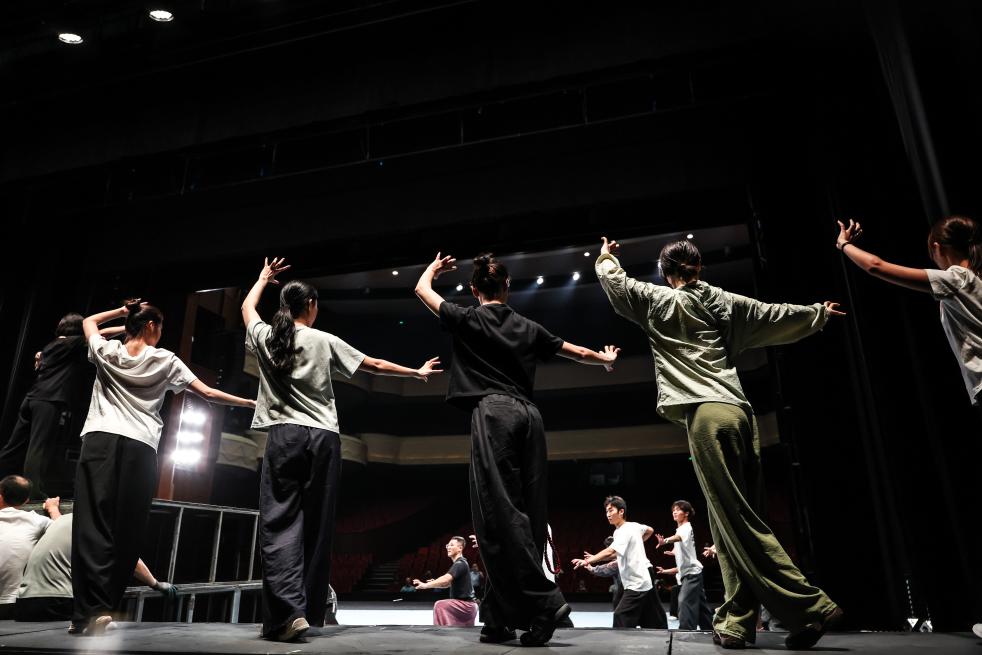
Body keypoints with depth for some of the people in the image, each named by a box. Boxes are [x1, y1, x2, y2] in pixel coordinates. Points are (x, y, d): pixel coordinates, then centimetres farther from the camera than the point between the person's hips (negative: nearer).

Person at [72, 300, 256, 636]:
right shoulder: (165, 360, 8)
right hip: (140, 448, -1)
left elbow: (88, 321, 36)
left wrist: (122, 310, 32)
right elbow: (208, 393, 6)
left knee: (93, 523, -5)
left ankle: (91, 610, -14)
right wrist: (252, 403, 13)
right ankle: (104, 608, 1)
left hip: (100, 440, 2)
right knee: (126, 531, 2)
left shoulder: (106, 352, 13)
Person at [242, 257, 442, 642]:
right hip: (323, 437, 0)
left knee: (280, 522, -4)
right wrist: (417, 372, 21)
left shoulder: (265, 338, 8)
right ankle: (310, 612, 10)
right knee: (317, 524, 5)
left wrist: (264, 278, 47)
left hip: (284, 435, 0)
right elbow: (375, 366, 9)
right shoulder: (324, 341, 5)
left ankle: (287, 612, -20)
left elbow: (247, 306, 30)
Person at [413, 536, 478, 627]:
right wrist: (434, 584, 4)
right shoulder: (459, 564, 16)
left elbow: (446, 579, -34)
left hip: (465, 604, -11)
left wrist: (425, 585, -36)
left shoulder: (460, 564, -17)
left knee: (440, 605, -21)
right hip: (468, 605, 11)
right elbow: (448, 583, 21)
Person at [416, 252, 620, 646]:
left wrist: (434, 267, 44)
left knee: (500, 511, -8)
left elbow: (422, 289, 22)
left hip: (494, 413, -5)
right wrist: (606, 359, 49)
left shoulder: (467, 319, 8)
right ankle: (502, 618, 6)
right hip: (529, 415, 5)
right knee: (526, 513, 3)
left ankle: (544, 600, -18)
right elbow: (577, 353, 28)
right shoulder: (529, 329, 18)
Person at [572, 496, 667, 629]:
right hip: (643, 579, 10)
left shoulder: (625, 531, -22)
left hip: (638, 583, -10)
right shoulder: (634, 526, 6)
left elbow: (609, 552, -37)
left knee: (621, 617, -16)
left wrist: (588, 561, -45)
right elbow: (650, 530, 27)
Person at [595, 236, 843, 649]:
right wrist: (819, 312, 47)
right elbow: (778, 316, 29)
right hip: (740, 411, 7)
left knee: (737, 519, -6)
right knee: (732, 521, 6)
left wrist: (605, 259, 38)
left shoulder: (660, 300, 8)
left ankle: (810, 607, -6)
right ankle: (737, 621, 6)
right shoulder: (726, 303, 20)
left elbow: (616, 283, 16)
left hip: (707, 414, -6)